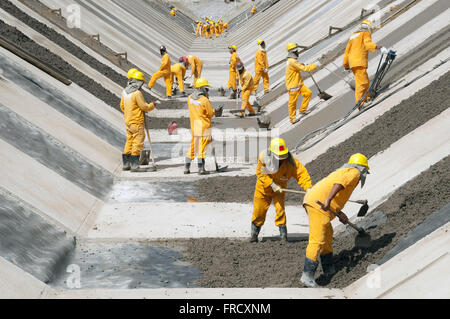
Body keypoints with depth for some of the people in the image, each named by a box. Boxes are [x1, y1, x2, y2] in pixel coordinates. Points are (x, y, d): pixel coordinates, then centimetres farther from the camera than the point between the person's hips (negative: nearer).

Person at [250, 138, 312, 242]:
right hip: (263, 187, 0)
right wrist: (272, 184, -30)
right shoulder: (263, 157, -26)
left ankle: (283, 234, 1)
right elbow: (260, 173, -20)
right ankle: (254, 234, 25)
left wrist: (308, 187, -41)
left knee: (280, 209, -14)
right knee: (259, 210, 6)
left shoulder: (290, 161, -27)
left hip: (279, 188, 0)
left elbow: (301, 172, -28)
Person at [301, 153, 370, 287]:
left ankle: (329, 269, 32)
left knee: (327, 235, 22)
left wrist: (339, 214, 27)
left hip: (310, 200, 10)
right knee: (317, 240, -12)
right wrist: (328, 199, -28)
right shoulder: (354, 172, 4)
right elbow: (341, 183, -18)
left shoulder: (343, 171, 31)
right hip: (318, 205, -10)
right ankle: (307, 275, -16)